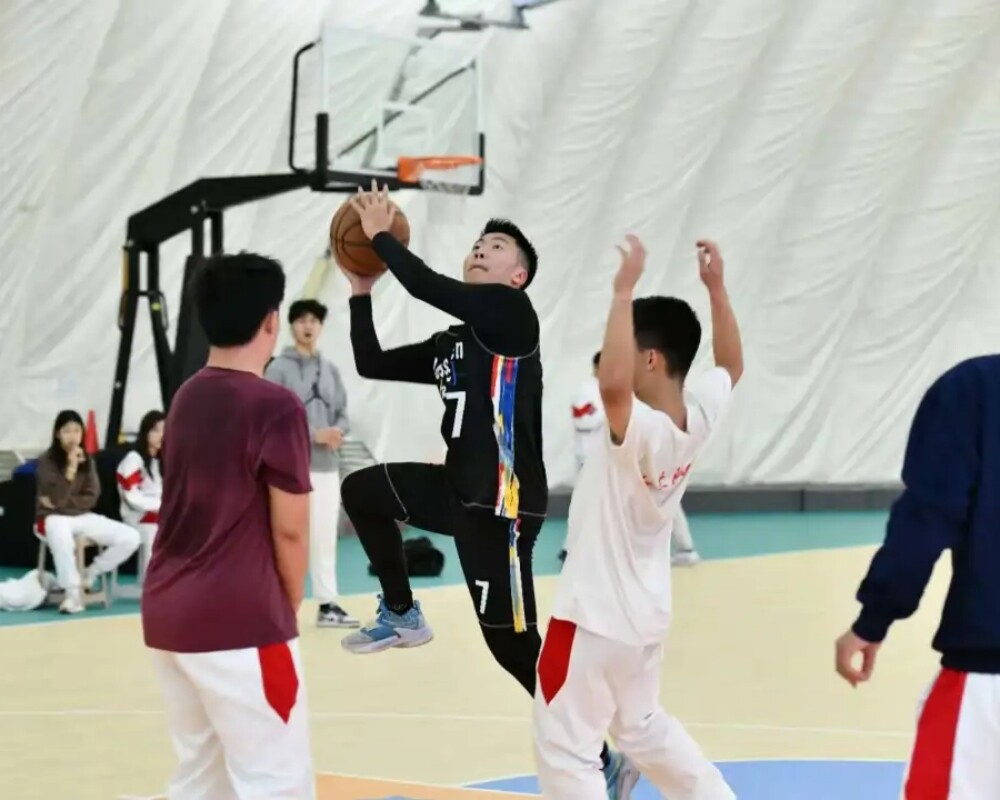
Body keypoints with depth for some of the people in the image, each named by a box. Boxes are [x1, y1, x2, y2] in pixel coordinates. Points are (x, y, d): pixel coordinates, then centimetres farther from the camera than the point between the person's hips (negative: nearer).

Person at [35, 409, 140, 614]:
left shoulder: (87, 460, 5)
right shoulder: (46, 461, -10)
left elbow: (90, 499, 1)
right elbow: (57, 499, -19)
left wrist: (63, 503, -13)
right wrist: (70, 468, -26)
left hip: (82, 517, 5)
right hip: (53, 518, -5)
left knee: (130, 538, -13)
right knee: (60, 531, -45)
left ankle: (88, 575, 2)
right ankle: (73, 591, -34)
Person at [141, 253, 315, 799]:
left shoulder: (186, 398, 10)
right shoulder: (275, 407, -12)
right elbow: (290, 529, -11)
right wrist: (291, 601, 6)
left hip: (167, 611, 8)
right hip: (239, 619, -8)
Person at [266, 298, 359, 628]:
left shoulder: (330, 369, 13)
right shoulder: (278, 369, -5)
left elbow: (342, 413, 14)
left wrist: (337, 432, -9)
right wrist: (314, 434, -18)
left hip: (327, 465, 6)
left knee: (325, 537, 9)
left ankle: (328, 605, 14)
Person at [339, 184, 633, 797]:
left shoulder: (512, 310, -9)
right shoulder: (448, 344, 17)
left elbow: (428, 287, -20)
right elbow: (371, 365, 20)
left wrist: (382, 236, -6)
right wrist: (361, 289, 15)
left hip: (504, 502, -9)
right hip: (461, 488, 9)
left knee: (514, 644, -7)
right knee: (362, 492, 14)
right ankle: (402, 615, 24)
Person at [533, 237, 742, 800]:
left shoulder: (643, 431, -28)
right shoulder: (699, 414, -6)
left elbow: (612, 384, -51)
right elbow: (732, 365, 16)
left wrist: (624, 293, -44)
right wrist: (716, 288, 9)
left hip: (597, 616, -9)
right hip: (646, 611, 9)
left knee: (564, 749, 1)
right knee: (645, 728, 28)